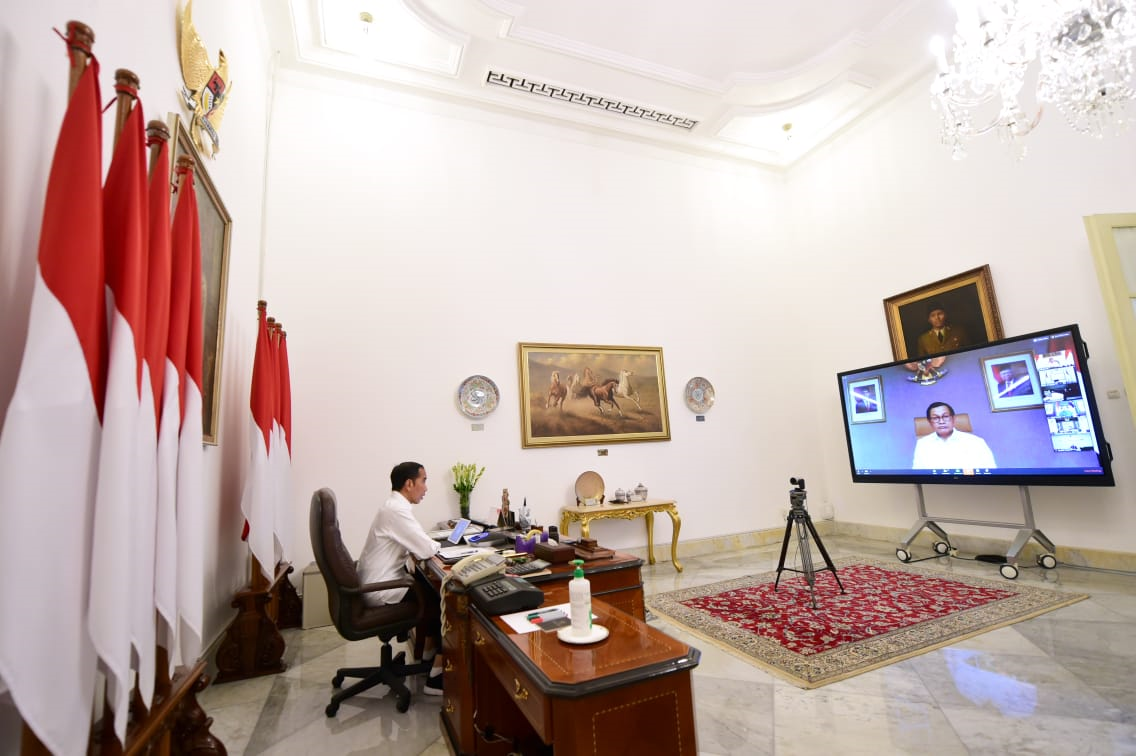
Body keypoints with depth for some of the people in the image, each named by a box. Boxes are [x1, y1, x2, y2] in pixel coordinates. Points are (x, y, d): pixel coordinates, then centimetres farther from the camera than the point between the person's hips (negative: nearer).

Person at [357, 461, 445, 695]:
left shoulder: (394, 506, 8)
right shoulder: (396, 509, -23)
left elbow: (415, 544, 16)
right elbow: (426, 550, -24)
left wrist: (428, 544, -1)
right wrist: (437, 544, -3)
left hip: (379, 582, 10)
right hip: (382, 590, -10)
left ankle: (430, 650, 27)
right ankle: (437, 675, 2)